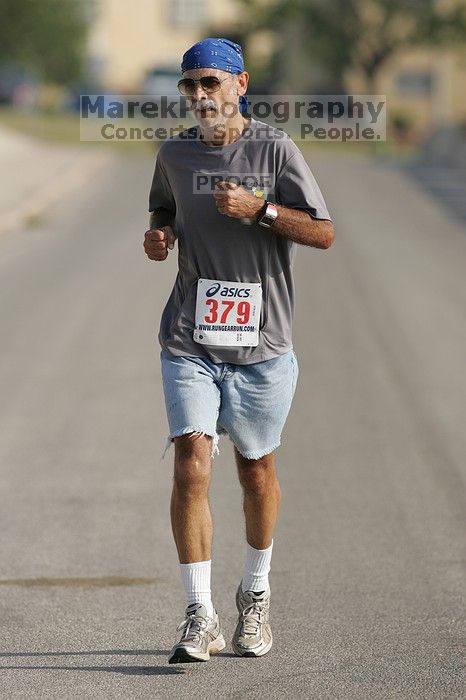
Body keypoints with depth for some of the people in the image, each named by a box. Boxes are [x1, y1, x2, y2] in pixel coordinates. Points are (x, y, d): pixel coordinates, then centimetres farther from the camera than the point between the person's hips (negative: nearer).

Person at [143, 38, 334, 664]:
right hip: (189, 343, 1)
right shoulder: (175, 154, 7)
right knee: (191, 463, -14)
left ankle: (256, 593, 34)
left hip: (261, 343, -1)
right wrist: (159, 236, 2)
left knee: (257, 472, 10)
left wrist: (257, 208, -18)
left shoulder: (275, 149, -3)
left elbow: (324, 232, -5)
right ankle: (200, 617, -12)